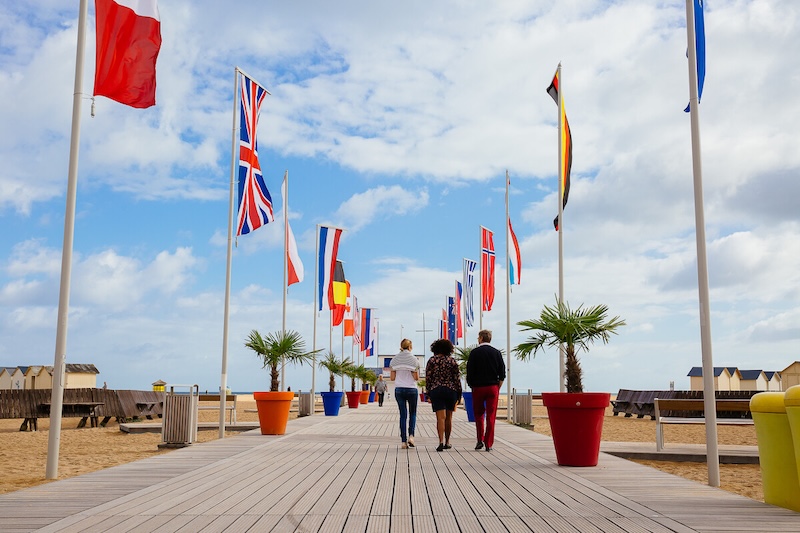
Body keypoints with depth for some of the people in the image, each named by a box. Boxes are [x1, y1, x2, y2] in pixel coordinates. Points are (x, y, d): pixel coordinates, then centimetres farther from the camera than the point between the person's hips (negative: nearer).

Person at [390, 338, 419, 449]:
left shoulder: (395, 359, 2)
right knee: (413, 413, 14)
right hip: (411, 389, -2)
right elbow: (416, 378, -7)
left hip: (399, 389, 2)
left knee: (403, 415, 8)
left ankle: (403, 441, 4)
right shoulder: (413, 359, -6)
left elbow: (392, 378, 2)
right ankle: (411, 435, -6)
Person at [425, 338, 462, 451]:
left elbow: (428, 378, -1)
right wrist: (459, 394, 7)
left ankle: (441, 441, -21)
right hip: (451, 390, 1)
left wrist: (429, 393, 6)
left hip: (436, 391, -1)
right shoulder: (452, 361, 2)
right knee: (448, 417, 13)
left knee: (441, 417, -6)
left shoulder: (431, 361, 1)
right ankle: (447, 442, 21)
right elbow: (457, 378, 1)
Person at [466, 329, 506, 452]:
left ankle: (480, 440, 6)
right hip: (493, 387, 1)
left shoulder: (474, 352, -3)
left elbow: (470, 372, -3)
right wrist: (498, 388, 11)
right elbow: (502, 373, 3)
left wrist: (471, 386, 10)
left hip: (478, 387, -1)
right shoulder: (497, 352, 4)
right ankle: (489, 444, 2)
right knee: (491, 416, 2)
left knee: (479, 415, 13)